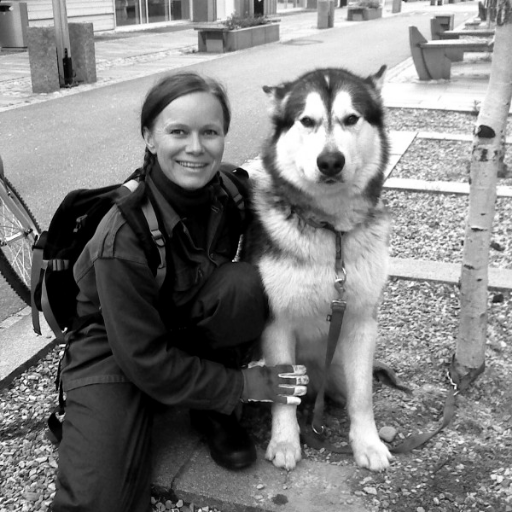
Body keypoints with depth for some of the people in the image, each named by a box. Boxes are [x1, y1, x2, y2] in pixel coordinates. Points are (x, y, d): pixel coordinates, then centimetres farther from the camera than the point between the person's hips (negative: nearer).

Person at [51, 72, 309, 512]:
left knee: (248, 284, -28)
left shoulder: (235, 191, -16)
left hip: (193, 332, 5)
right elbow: (145, 359, -23)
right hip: (114, 348, -5)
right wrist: (242, 384, -19)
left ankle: (212, 409, -6)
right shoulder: (123, 237, -29)